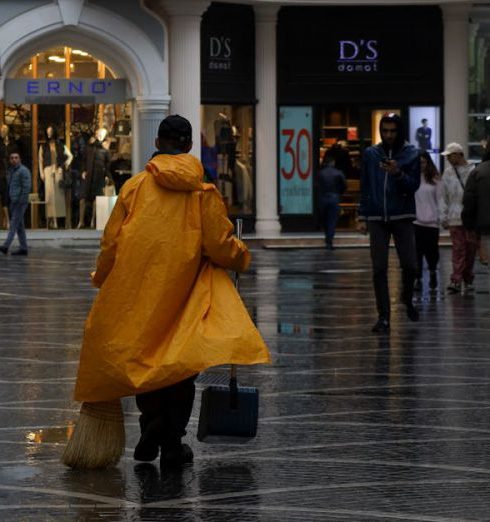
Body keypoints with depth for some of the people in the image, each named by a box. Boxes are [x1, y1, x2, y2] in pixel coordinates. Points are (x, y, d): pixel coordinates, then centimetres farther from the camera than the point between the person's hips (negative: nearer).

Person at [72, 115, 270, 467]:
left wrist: (103, 280, 16)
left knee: (143, 358, 14)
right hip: (185, 293, 0)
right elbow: (220, 246, -5)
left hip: (137, 291, 0)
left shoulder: (134, 186, -1)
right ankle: (172, 444, 9)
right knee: (180, 366, 8)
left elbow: (111, 243, 1)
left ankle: (152, 417, -6)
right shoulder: (204, 192, -2)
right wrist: (242, 257, 17)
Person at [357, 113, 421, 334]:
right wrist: (362, 216, 6)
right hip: (377, 218, 1)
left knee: (409, 265, -6)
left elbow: (414, 185, -4)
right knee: (379, 269, -2)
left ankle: (407, 298, 26)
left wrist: (398, 173, -22)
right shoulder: (371, 154, 6)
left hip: (403, 218, -1)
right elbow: (365, 187, 10)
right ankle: (383, 317, 2)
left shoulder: (411, 154, 1)